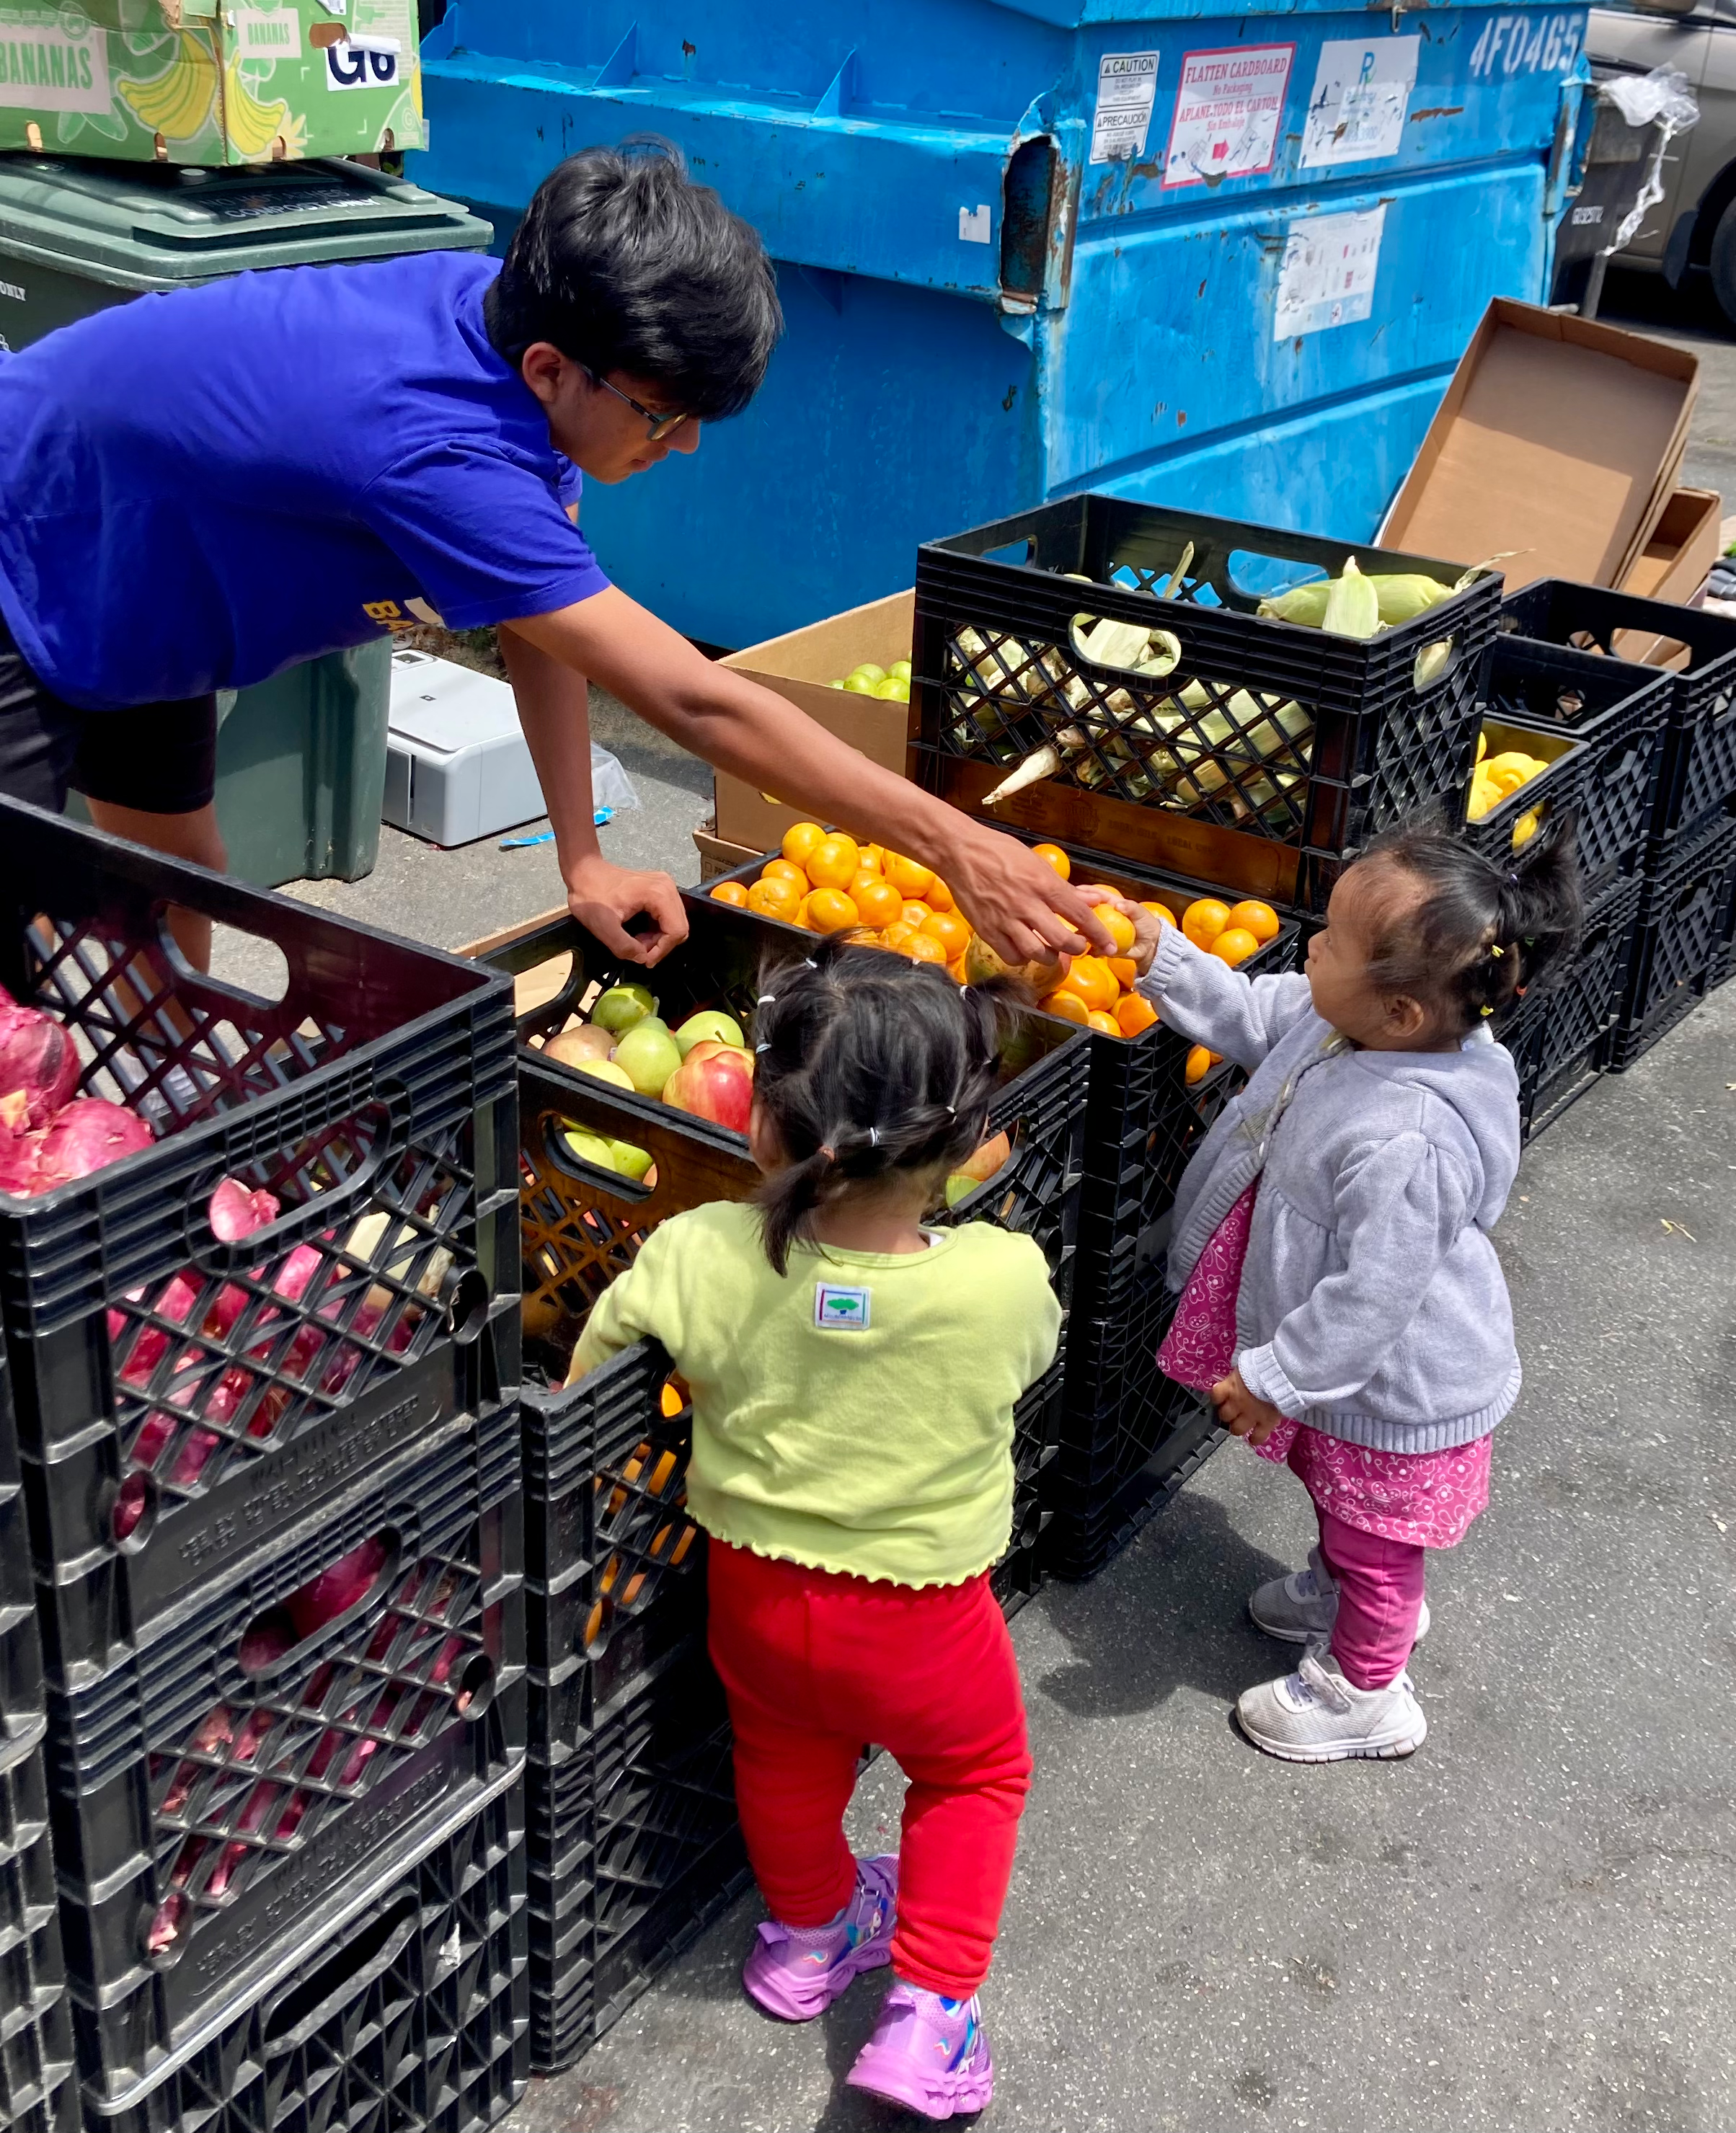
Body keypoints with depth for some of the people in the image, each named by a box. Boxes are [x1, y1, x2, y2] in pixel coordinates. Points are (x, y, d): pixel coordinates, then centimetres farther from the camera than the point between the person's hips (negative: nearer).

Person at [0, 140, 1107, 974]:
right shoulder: (439, 451, -43)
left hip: (126, 592, 8)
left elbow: (544, 624, -9)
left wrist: (584, 861, -15)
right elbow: (695, 700, -44)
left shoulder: (511, 310, -18)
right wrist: (957, 845, -41)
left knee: (182, 891, 16)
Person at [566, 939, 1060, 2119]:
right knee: (977, 1770, 28)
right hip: (921, 1620, -2)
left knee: (785, 1755, 31)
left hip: (754, 1586, 2)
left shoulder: (701, 1260, -28)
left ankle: (808, 1934, 56)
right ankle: (930, 2012, 25)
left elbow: (596, 1355, -10)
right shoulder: (1005, 1279, -30)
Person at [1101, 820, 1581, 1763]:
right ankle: (1342, 1591, 63)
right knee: (1333, 1491, 34)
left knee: (1373, 1536, 19)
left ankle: (1365, 1693, 45)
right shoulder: (1343, 1017, -17)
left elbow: (1373, 1293, -33)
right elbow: (1252, 1017, 3)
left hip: (1394, 1388, -8)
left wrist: (1274, 1377, -22)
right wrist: (1166, 958, -6)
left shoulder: (1407, 1145, -42)